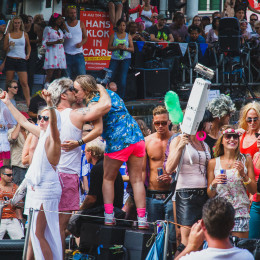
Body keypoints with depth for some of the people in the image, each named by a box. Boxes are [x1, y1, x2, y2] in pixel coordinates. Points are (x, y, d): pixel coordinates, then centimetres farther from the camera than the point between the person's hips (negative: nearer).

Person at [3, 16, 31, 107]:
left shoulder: (24, 34, 8)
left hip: (21, 60, -1)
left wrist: (28, 54, 3)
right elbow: (4, 49, 9)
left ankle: (28, 103, -13)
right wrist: (9, 46, -11)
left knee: (24, 83, -11)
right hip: (10, 60, 1)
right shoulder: (8, 35, 7)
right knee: (9, 82, 3)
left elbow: (28, 45, 20)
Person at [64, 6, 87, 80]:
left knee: (82, 75, -8)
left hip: (78, 54, 0)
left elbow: (85, 37, 9)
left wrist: (81, 43, -9)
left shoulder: (81, 24, 8)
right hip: (67, 54, 0)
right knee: (68, 77, 1)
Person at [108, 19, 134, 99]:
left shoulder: (128, 36, 8)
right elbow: (109, 47, 3)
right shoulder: (113, 36, 6)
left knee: (123, 78, -9)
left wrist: (125, 48, -14)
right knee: (110, 76, -7)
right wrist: (117, 47, -15)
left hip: (126, 59, 0)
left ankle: (120, 97, -5)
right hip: (115, 59, 1)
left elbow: (132, 49, 6)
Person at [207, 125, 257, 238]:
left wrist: (243, 175, -9)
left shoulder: (246, 160, 6)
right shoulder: (213, 163, 5)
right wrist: (213, 184, -12)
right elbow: (210, 195, 9)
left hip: (240, 211, 0)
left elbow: (253, 190, 6)